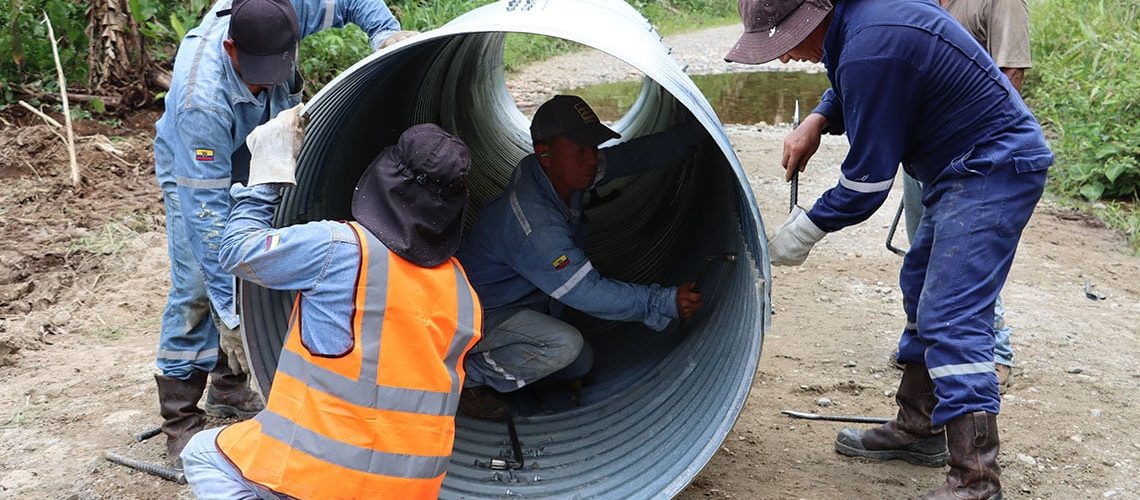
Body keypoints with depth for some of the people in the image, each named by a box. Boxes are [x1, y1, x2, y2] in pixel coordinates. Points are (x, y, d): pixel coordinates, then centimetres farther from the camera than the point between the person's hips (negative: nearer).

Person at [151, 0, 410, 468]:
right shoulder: (201, 99, -44)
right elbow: (207, 205, -41)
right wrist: (229, 309, -41)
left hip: (260, 162, 6)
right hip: (196, 169, -5)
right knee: (196, 289, -12)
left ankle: (230, 390, 23)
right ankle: (181, 425, 0)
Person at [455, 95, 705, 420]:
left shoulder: (566, 172, -12)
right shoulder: (535, 227, -38)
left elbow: (636, 155, -1)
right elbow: (589, 293, -35)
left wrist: (695, 133, -6)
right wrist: (666, 302, -35)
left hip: (525, 301, 9)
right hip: (477, 316, -9)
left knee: (580, 365, 15)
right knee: (564, 345, -31)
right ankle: (469, 376, -10)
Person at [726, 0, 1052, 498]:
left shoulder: (871, 49, -28)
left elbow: (867, 182, -21)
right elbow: (853, 89, 22)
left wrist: (807, 228, -7)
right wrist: (817, 120, 4)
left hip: (993, 169, -11)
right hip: (965, 165, 11)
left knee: (952, 318, -15)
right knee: (922, 292, 18)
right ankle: (918, 429, 30)